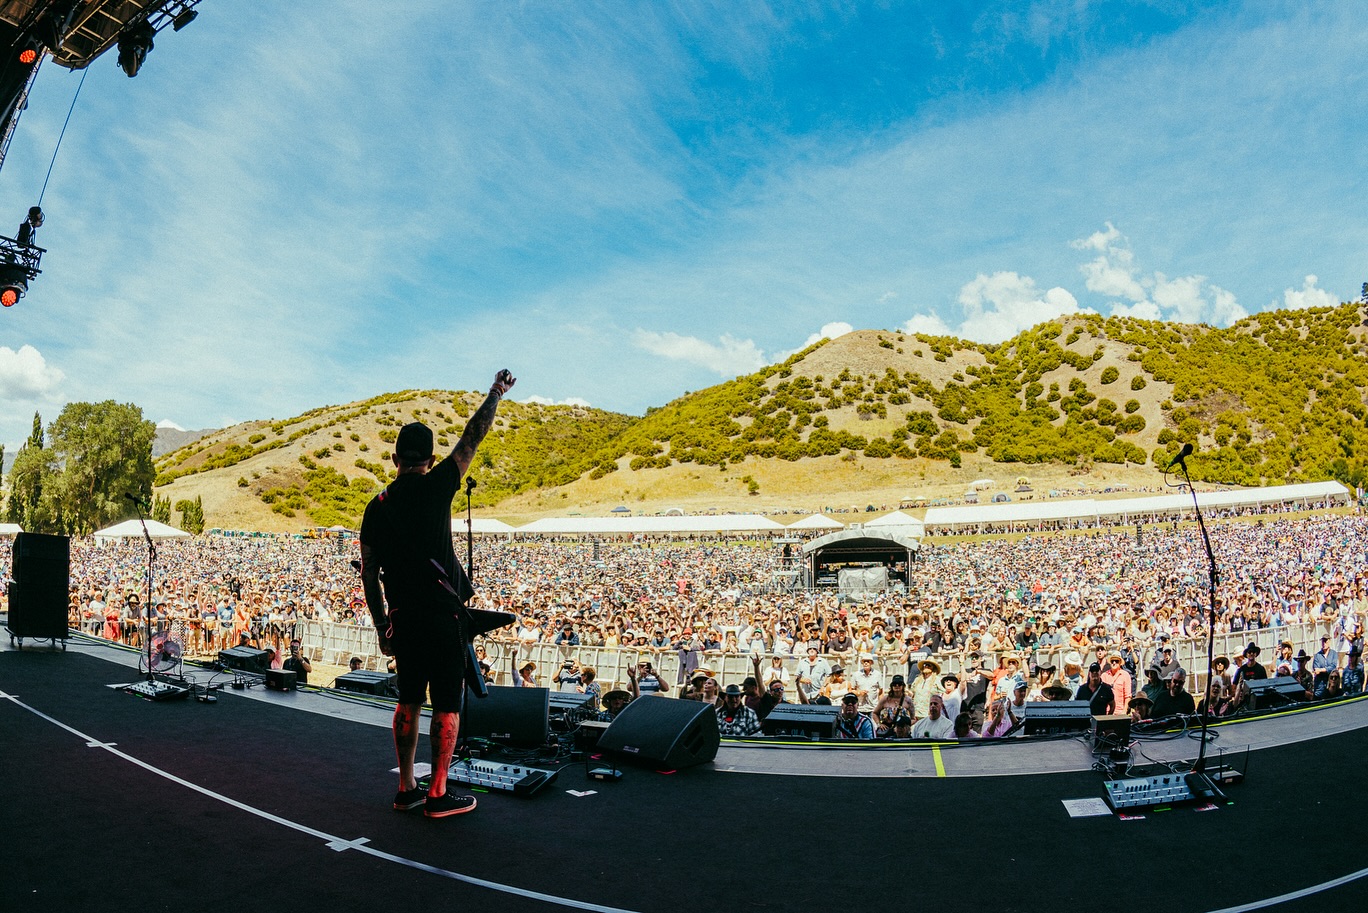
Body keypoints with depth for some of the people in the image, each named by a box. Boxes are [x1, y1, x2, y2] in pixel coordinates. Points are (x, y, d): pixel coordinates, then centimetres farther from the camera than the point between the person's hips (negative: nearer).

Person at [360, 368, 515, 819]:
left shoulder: (376, 507, 5)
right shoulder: (435, 487, -9)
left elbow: (369, 574, 7)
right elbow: (473, 435, -3)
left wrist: (382, 627, 15)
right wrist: (496, 393, 10)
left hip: (402, 618, 6)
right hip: (443, 614, -5)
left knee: (409, 700, 16)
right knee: (447, 704, 4)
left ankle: (406, 788, 24)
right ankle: (438, 795, 9)